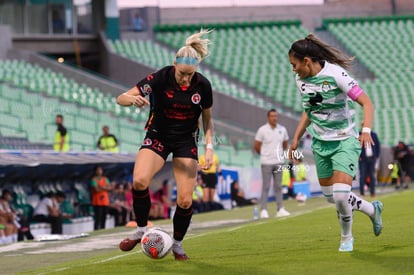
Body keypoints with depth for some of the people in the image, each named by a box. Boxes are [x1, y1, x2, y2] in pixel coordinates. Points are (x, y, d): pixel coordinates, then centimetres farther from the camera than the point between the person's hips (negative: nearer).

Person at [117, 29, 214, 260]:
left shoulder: (203, 85, -13)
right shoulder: (161, 78, -20)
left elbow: (207, 119, 4)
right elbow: (121, 98, -19)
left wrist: (209, 147, -9)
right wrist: (133, 99, -42)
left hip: (186, 141, 1)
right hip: (158, 136, -1)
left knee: (185, 200, -9)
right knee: (139, 181, -28)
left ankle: (177, 244, 16)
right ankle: (141, 230, -6)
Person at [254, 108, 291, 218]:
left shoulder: (282, 129, 6)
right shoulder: (262, 130, -6)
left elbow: (285, 145, 19)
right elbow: (256, 146, 1)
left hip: (279, 162, 4)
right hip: (266, 163, -4)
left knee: (278, 186, 6)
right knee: (266, 186, -5)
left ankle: (280, 209, 7)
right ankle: (263, 210, -3)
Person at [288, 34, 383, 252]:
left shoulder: (335, 74, -19)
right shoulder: (301, 81, 2)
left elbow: (367, 103, -21)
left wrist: (366, 130, -35)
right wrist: (296, 139, 18)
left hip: (345, 141, -7)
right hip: (320, 144, 7)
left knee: (341, 194, -17)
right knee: (331, 197, 9)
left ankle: (346, 238, 9)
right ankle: (372, 210, 34)